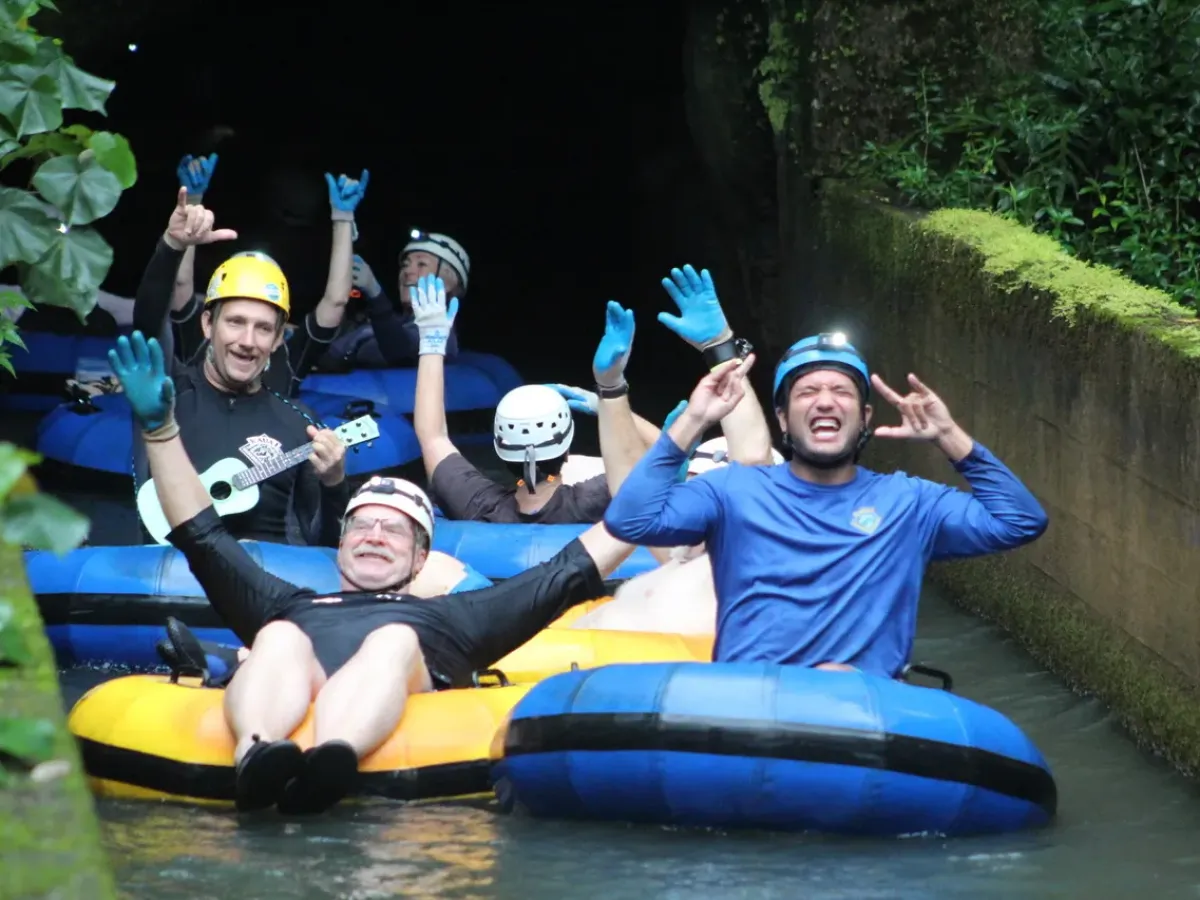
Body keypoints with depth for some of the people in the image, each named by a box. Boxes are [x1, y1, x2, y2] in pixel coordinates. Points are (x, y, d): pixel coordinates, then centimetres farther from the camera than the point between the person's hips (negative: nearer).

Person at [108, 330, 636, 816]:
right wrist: (159, 428, 36)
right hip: (284, 709, 1)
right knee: (280, 638, -31)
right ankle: (256, 755, -66)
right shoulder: (291, 609, 44)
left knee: (395, 640, -33)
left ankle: (331, 758, -66)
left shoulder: (452, 618, 41)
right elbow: (205, 538, 41)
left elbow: (578, 568, 38)